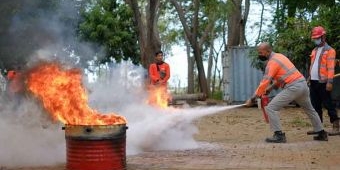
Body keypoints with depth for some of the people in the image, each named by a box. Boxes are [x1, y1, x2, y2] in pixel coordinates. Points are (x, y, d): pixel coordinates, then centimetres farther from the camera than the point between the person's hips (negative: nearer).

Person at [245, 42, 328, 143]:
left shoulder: (272, 62, -10)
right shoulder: (279, 56, 17)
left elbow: (264, 82, -17)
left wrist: (252, 99, -16)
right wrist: (271, 87, 13)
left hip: (293, 87, -9)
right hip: (303, 83, 10)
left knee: (271, 108, -6)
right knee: (309, 110, 27)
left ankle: (279, 135, -8)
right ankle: (322, 134, 34)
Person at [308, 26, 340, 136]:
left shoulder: (329, 50, -6)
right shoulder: (314, 51, 18)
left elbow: (331, 67, -13)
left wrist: (330, 81, -20)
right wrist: (309, 78, 14)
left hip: (323, 82, -8)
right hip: (313, 82, 8)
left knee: (328, 104, -7)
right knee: (315, 105, 10)